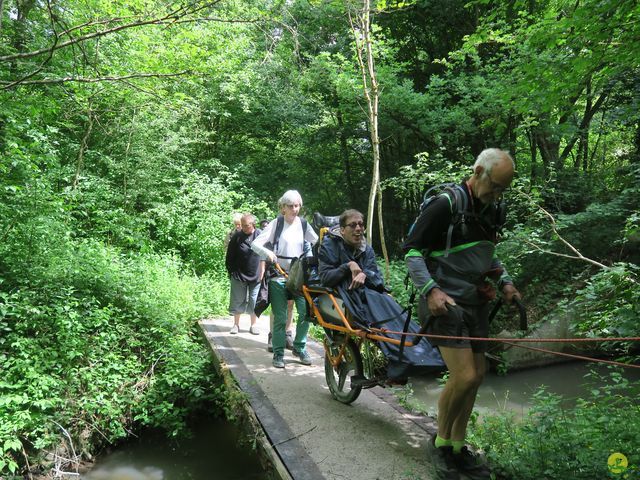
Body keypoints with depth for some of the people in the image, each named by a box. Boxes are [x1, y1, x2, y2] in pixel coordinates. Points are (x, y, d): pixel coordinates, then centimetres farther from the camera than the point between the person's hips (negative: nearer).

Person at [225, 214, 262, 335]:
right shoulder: (236, 236, -5)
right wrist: (232, 271, -1)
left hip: (255, 275, 0)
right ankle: (236, 324, 22)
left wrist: (263, 272, 1)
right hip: (239, 275, 0)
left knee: (254, 301, 9)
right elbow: (229, 256, 1)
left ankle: (253, 325, 22)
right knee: (238, 300, 8)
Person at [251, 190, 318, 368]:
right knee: (280, 317, 0)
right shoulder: (276, 223, -5)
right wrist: (268, 252, -28)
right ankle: (278, 353, 14)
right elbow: (255, 244, -9)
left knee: (306, 311, -7)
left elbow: (317, 242, 16)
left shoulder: (303, 224, 6)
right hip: (279, 275, -3)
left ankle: (299, 347, 13)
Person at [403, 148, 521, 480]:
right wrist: (430, 290, -23)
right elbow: (411, 251, -14)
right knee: (464, 377, -14)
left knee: (476, 377, 10)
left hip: (475, 302, 8)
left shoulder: (491, 209, 10)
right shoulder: (445, 205, -15)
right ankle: (440, 443, 12)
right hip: (444, 303, -8)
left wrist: (504, 282, 10)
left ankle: (457, 447, 27)